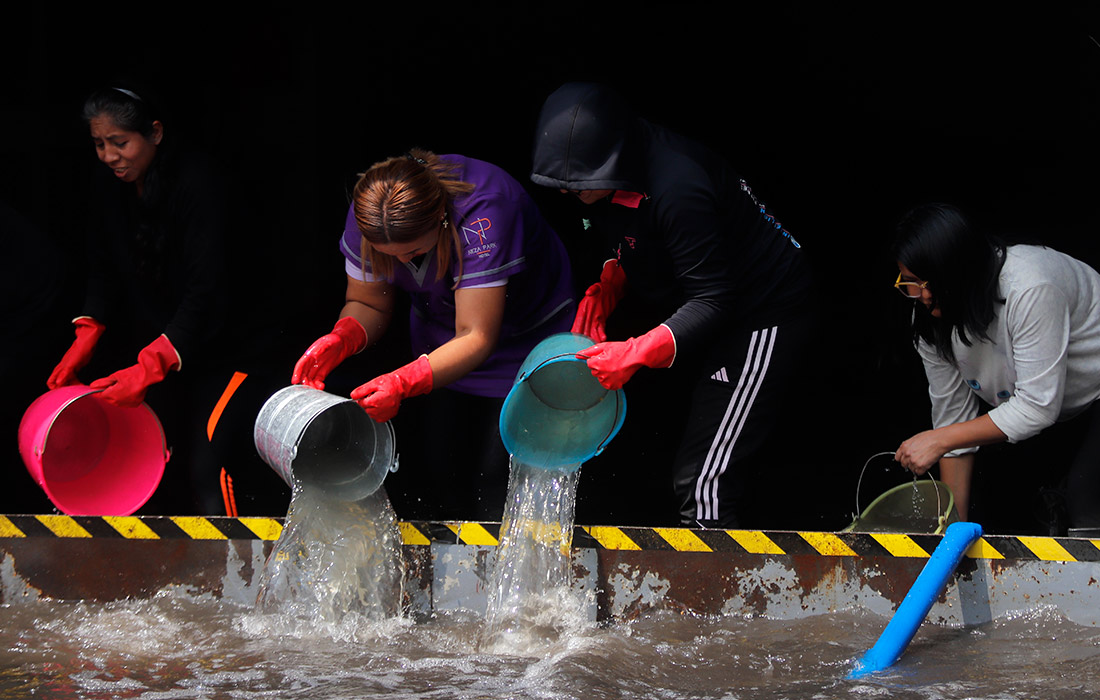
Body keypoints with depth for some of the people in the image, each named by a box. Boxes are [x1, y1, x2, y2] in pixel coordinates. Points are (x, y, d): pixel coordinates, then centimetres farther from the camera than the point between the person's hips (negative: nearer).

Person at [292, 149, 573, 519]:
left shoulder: (484, 213, -38)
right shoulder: (368, 212, -21)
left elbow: (476, 337, -38)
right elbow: (368, 304, -6)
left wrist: (404, 382, -51)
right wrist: (339, 341, -29)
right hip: (440, 342, 5)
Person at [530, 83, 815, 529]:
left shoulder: (678, 189, -32)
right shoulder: (612, 177, -4)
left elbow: (713, 299, -28)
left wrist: (637, 353, -34)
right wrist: (607, 287, -6)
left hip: (762, 315, -10)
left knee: (703, 479, -15)